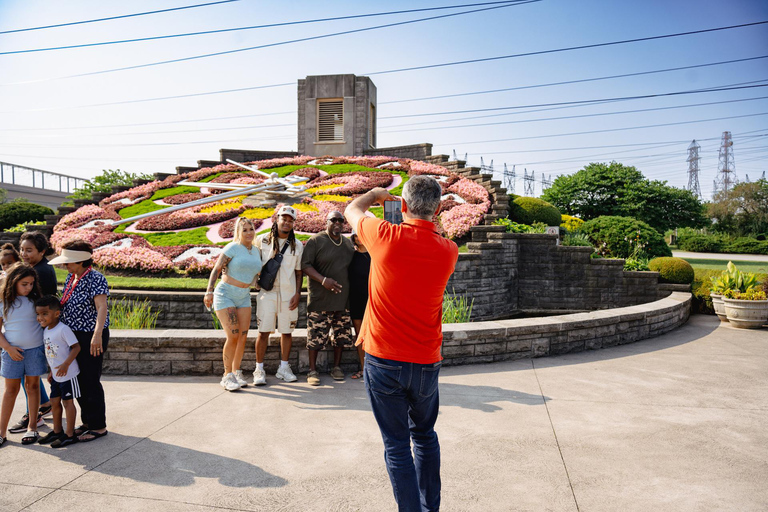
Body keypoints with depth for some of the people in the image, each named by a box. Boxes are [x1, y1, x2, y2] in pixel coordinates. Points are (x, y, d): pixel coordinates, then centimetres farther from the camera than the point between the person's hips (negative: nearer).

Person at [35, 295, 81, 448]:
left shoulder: (63, 329, -20)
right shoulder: (46, 331, 7)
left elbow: (76, 347, -22)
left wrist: (66, 364, -28)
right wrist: (51, 371, 18)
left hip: (68, 374, -8)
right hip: (56, 375, 8)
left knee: (68, 402, 1)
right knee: (55, 402, 16)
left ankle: (70, 435, 11)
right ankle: (57, 431, 32)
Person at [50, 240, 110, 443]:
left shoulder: (95, 279, -18)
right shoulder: (70, 278, 8)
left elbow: (102, 307, -30)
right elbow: (66, 305, 20)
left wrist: (97, 335, -42)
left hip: (91, 338, -9)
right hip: (73, 337, 9)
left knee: (90, 382, 0)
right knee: (79, 381, 17)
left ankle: (98, 427, 15)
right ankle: (87, 422, 32)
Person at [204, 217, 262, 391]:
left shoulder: (256, 251, 9)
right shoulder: (232, 248, -11)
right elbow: (216, 270, -15)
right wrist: (209, 292, -25)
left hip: (243, 298, 6)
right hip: (225, 295, -6)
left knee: (243, 337, 2)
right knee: (233, 336, -13)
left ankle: (236, 373, 16)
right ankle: (227, 376, 0)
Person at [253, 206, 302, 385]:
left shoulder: (297, 245, 8)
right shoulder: (262, 240, 4)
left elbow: (298, 272, 10)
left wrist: (297, 293, 1)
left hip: (288, 294, 2)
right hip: (267, 292, -1)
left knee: (287, 331, 7)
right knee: (264, 331, -3)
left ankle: (284, 368, 20)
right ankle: (259, 370, 8)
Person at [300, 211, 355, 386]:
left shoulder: (348, 243, 14)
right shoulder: (315, 241, -3)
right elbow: (305, 265, -9)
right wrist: (323, 280, -22)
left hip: (343, 299, 5)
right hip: (320, 299, -5)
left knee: (340, 335, 10)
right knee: (315, 336, -3)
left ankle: (336, 367, 25)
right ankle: (312, 370, 11)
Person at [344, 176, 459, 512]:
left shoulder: (387, 237, -14)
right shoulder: (449, 251, -6)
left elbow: (352, 209, 7)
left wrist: (376, 194, 25)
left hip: (384, 361, -3)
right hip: (426, 363, 3)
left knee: (397, 444, 8)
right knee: (425, 437, 22)